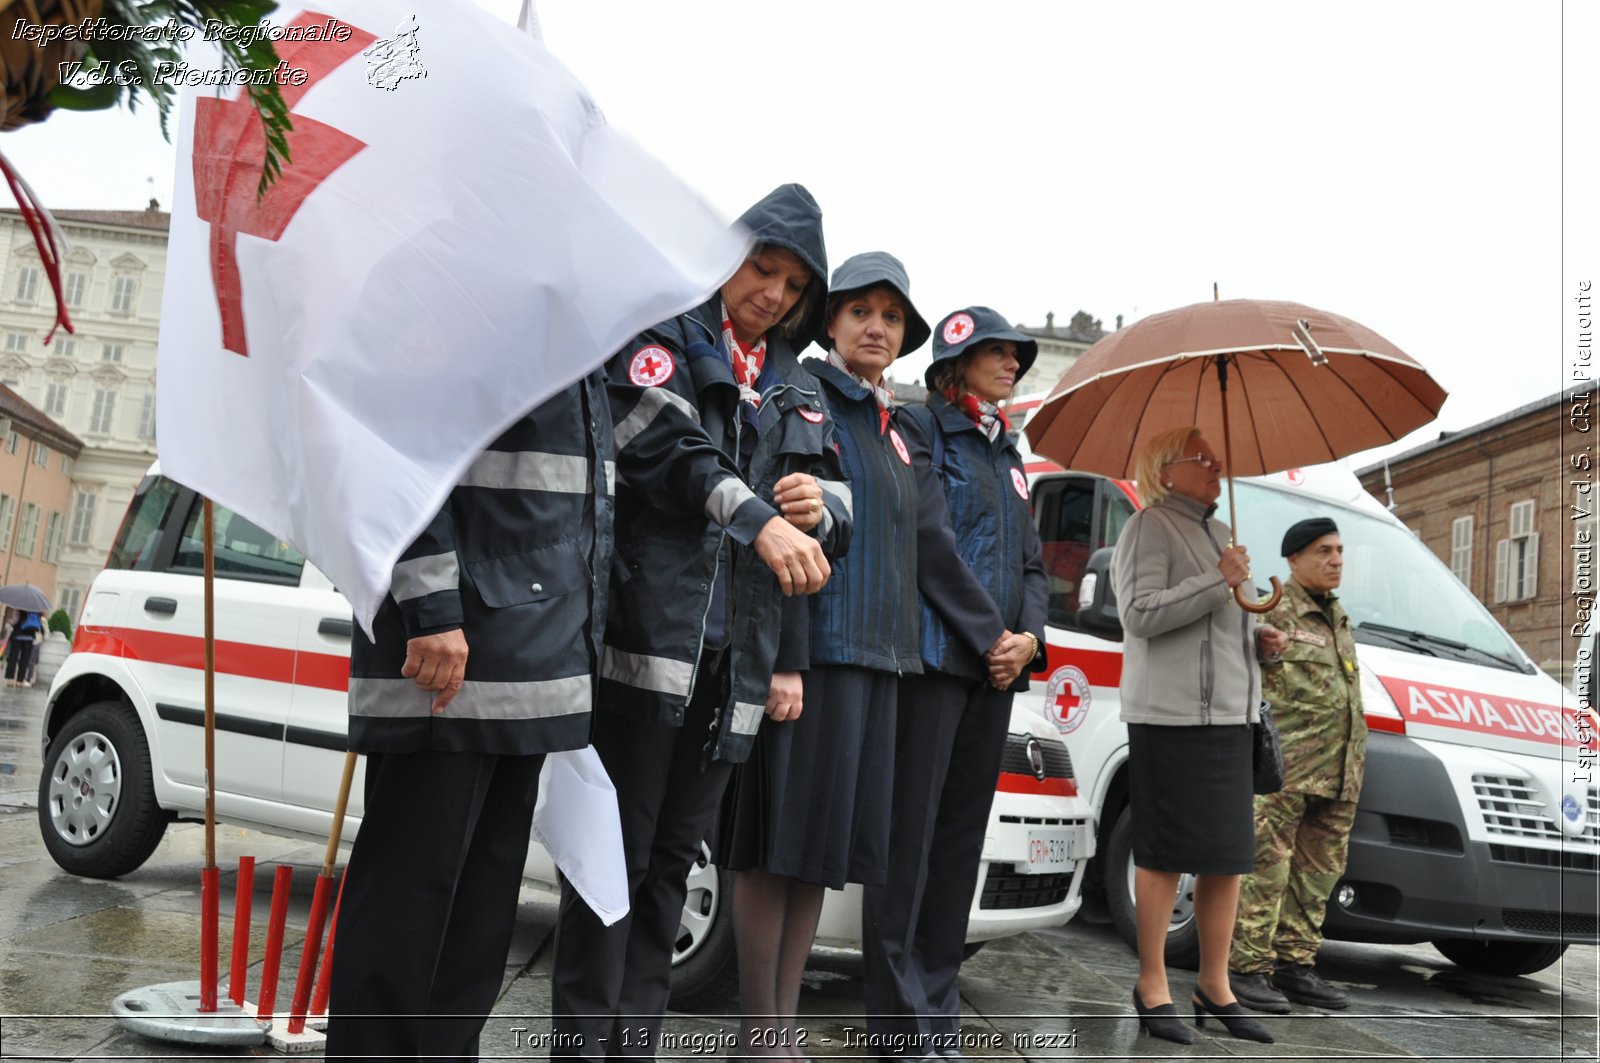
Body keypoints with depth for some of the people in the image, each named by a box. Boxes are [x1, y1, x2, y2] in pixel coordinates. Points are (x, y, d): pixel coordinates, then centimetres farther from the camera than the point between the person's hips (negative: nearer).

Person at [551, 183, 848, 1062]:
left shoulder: (797, 390, 22)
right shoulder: (661, 340, 5)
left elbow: (838, 504, 14)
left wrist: (819, 510, -8)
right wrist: (762, 521, -17)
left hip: (734, 659, 6)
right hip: (646, 640, -6)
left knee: (673, 858, 11)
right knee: (618, 851, -2)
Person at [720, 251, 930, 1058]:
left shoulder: (891, 429, 20)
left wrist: (899, 652, 14)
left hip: (875, 657, 8)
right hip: (813, 649, -8)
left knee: (826, 844, 9)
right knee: (778, 841, -3)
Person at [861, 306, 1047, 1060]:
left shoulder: (1008, 457, 22)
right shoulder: (921, 430, -1)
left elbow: (1032, 563, 18)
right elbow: (930, 537, -12)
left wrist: (1028, 636, -1)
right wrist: (992, 633, -11)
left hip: (995, 667, 8)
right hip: (932, 655, -8)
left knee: (962, 838, 9)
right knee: (912, 834, -6)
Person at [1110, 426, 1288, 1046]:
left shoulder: (1218, 531, 22)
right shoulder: (1151, 527, -5)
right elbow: (1140, 614, -17)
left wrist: (1260, 639, 12)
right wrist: (1218, 581, -18)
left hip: (1230, 715, 9)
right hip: (1172, 715, -8)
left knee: (1230, 853, 9)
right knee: (1165, 853, -3)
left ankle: (1214, 984, 20)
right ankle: (1152, 986, 9)